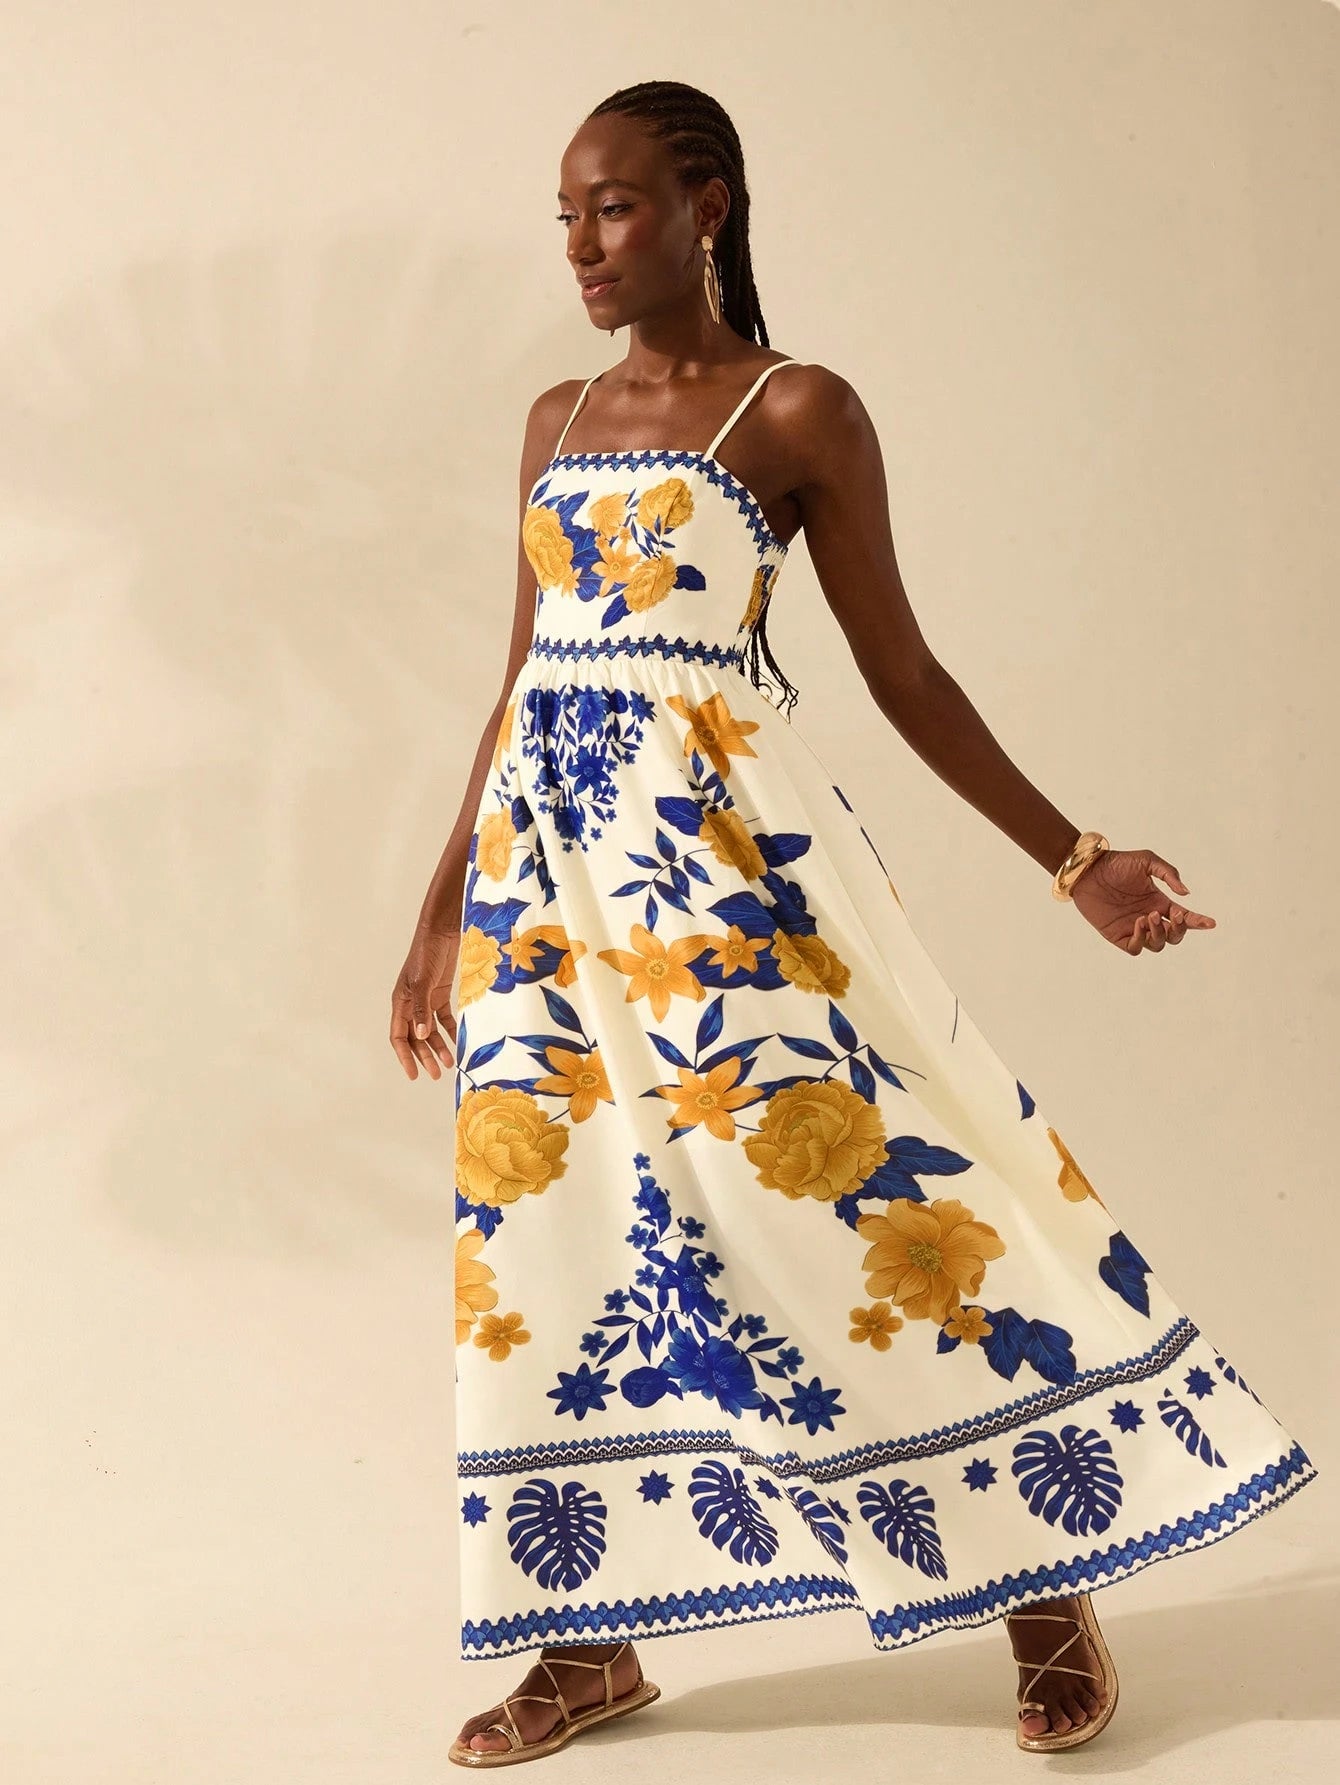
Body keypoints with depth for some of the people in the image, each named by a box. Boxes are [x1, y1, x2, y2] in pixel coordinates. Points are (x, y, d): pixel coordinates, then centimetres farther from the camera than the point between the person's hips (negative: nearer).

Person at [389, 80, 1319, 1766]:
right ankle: (590, 1634, 18)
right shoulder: (558, 418, 14)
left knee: (860, 1174, -5)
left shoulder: (798, 409, -2)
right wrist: (444, 914, 17)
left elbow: (900, 669, 0)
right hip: (548, 848, 6)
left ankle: (1048, 1584, 10)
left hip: (719, 840, -6)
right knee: (555, 1215, 5)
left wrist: (1070, 858, -4)